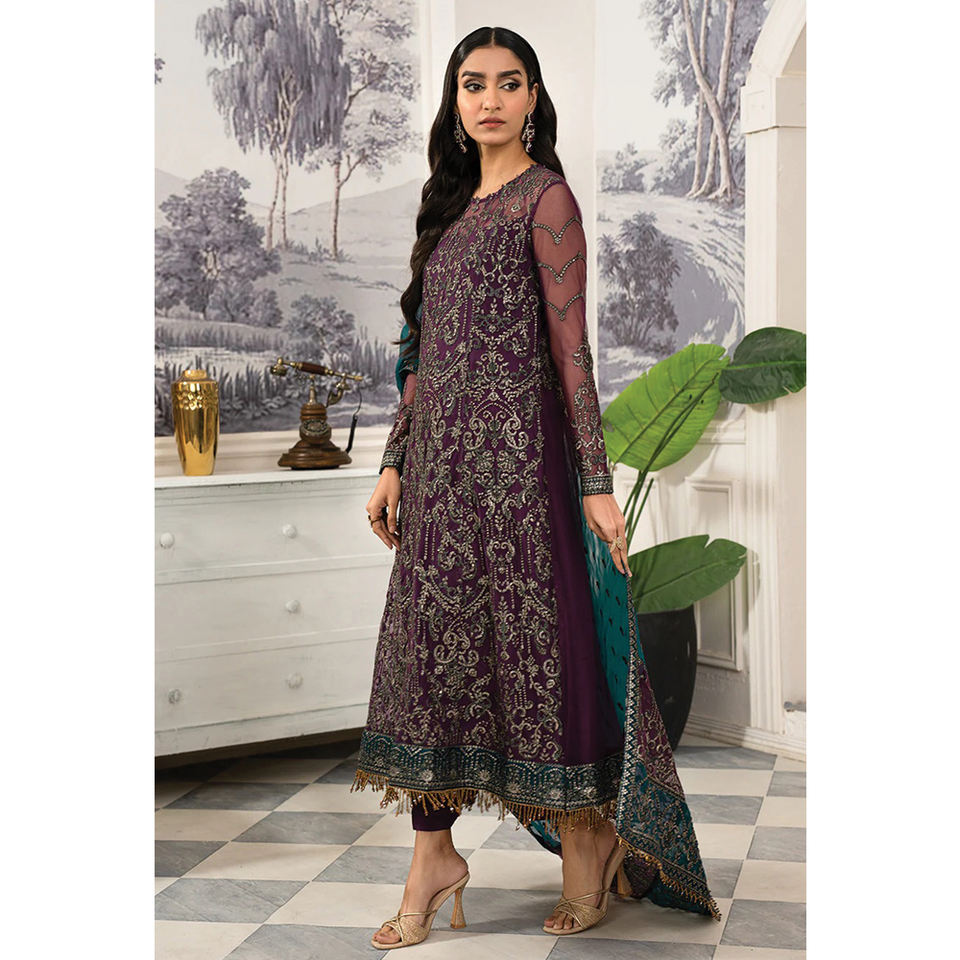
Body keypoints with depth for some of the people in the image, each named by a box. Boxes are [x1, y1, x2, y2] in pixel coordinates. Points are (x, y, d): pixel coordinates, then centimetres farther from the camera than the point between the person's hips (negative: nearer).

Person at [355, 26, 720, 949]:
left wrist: (595, 482, -12)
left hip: (515, 441, -7)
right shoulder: (452, 206, 17)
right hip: (440, 450, 7)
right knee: (430, 637, 5)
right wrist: (394, 462, 13)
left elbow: (571, 347, -8)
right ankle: (434, 851, 12)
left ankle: (586, 842, 13)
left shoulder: (546, 197, -3)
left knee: (532, 632, -3)